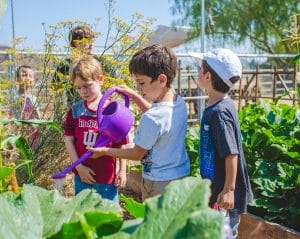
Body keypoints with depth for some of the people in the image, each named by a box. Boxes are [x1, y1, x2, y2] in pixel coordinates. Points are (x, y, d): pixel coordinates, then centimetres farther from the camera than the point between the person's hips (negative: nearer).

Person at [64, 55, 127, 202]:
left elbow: (121, 143, -4)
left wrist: (122, 170, -2)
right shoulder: (75, 110, 0)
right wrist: (79, 166, -7)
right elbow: (69, 140, 0)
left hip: (107, 177, -3)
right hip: (81, 175, 3)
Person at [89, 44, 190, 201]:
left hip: (158, 183, -8)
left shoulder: (151, 119, -29)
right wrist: (134, 96, 11)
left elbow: (137, 154, -13)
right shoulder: (180, 103, -5)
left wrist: (104, 151, -2)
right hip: (183, 175, 8)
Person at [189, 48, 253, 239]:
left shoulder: (218, 112, -24)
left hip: (224, 194, -9)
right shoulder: (224, 105, 5)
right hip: (216, 188, 9)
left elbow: (231, 154, -25)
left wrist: (228, 190, -21)